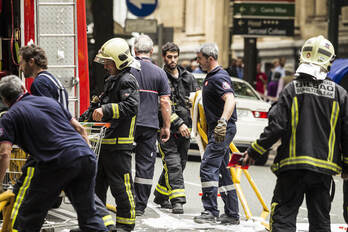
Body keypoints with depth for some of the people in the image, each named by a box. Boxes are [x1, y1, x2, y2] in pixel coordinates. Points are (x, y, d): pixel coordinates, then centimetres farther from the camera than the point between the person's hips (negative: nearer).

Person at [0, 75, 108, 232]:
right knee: (88, 215, 15)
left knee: (28, 219, 9)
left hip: (56, 164, -5)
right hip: (86, 157, 5)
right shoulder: (50, 101, 25)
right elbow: (79, 129, 26)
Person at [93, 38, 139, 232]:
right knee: (97, 183, 14)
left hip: (119, 144, -10)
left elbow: (130, 107, -26)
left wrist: (106, 110, -30)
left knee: (121, 185, -5)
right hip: (106, 143, 10)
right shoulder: (113, 80, 20)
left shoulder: (127, 81, -12)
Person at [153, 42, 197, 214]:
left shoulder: (188, 78, 13)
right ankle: (178, 200, -15)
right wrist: (179, 123, -18)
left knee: (179, 163, 11)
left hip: (184, 129, 6)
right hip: (167, 128, -6)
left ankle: (161, 195, 26)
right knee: (173, 163, -13)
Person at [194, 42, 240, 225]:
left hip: (223, 130, -11)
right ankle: (232, 214, 15)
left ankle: (210, 211, -14)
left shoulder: (219, 78, -15)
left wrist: (223, 121, -44)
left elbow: (230, 100, -31)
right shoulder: (211, 76, 18)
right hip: (217, 130, 11)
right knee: (221, 171, 12)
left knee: (208, 167, -15)